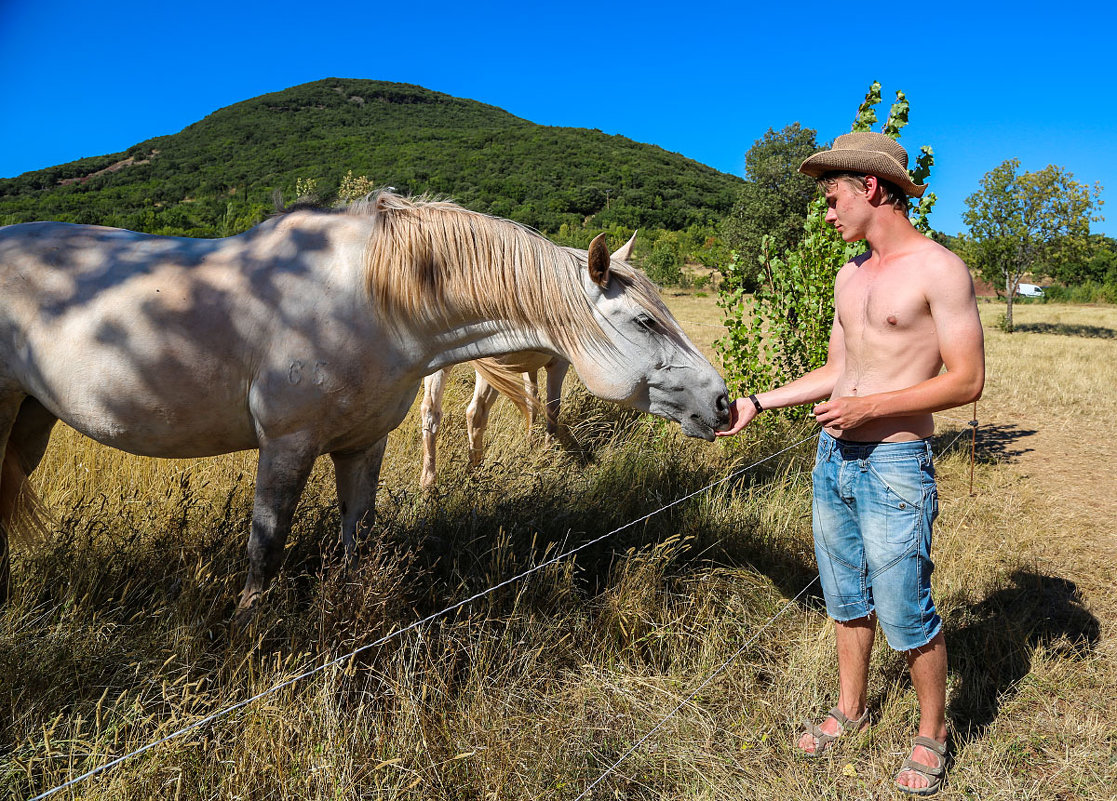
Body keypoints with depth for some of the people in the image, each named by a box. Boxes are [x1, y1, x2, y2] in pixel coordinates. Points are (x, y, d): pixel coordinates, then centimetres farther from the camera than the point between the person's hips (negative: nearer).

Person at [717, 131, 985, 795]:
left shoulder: (940, 269, -11)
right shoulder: (849, 275, 12)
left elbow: (968, 381, -14)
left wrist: (869, 406, -20)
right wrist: (757, 404, 12)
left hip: (894, 467, -7)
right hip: (833, 461, 7)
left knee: (906, 616, 3)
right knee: (847, 601, 19)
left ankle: (932, 733, 28)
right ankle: (851, 709, 38)